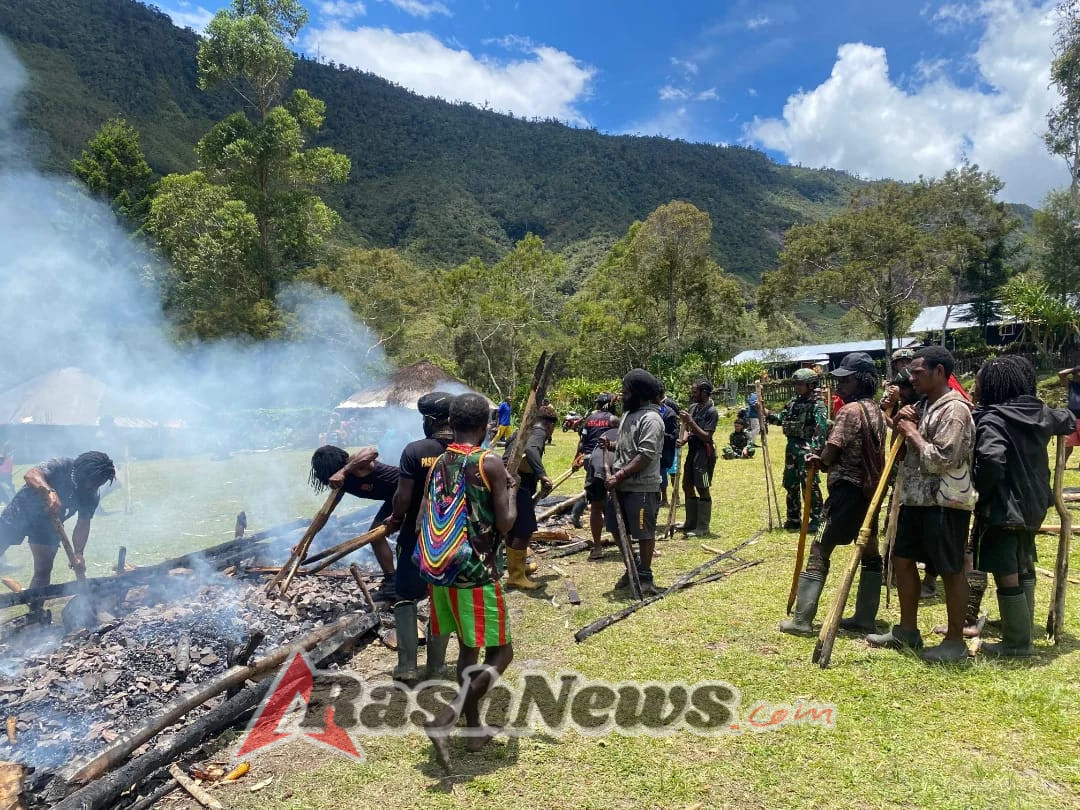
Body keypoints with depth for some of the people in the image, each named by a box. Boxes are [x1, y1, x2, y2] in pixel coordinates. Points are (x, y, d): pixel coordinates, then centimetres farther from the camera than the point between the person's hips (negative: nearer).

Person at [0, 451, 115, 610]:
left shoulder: (92, 496, -16)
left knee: (43, 570, -1)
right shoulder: (61, 467, -30)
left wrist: (78, 553, -32)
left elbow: (83, 524, -17)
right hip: (22, 511, -3)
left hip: (48, 524, 3)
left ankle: (34, 614, 13)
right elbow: (30, 474, -48)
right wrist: (49, 492, -68)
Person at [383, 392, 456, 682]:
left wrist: (394, 520, 4)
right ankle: (435, 665, 23)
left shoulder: (415, 450, -15)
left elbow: (403, 497, -15)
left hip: (416, 538, -3)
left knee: (406, 598, 12)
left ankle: (407, 666, 9)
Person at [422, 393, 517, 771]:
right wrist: (510, 489, 1)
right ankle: (445, 719, -8)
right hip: (478, 574, -7)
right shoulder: (490, 463, -14)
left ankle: (474, 730, 29)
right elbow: (505, 524, -14)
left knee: (467, 650, 20)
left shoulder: (437, 463, 4)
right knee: (500, 654, 6)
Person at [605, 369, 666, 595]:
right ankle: (631, 569, 33)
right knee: (620, 529, 16)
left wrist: (619, 476, -23)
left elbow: (645, 456, -22)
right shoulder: (628, 414, 13)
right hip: (622, 485, 9)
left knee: (644, 532, 4)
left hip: (642, 488, -9)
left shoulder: (651, 419, -16)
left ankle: (645, 576, 19)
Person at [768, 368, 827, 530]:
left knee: (810, 485, -8)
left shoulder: (817, 406, -10)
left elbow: (821, 430, -20)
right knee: (791, 484, 14)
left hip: (807, 448, -8)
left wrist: (814, 450, -30)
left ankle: (817, 519, 0)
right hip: (792, 447, 8)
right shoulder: (793, 402, 12)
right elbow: (780, 419, 18)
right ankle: (794, 518, 26)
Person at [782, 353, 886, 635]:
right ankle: (865, 618, 20)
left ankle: (802, 619, -3)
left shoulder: (850, 410, -15)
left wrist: (818, 460, 6)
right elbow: (872, 453, 13)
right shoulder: (877, 411, 12)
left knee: (819, 551, -5)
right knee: (869, 553, 12)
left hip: (848, 490, -9)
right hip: (871, 489, 9)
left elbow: (830, 455, -18)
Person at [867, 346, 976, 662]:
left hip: (945, 503, -10)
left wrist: (913, 434, -12)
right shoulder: (924, 405, 13)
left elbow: (941, 461, -23)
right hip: (916, 498, 10)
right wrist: (901, 423, 2)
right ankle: (907, 631, 26)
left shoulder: (955, 409, -15)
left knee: (951, 571, 2)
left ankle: (955, 641, 14)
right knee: (902, 560, 14)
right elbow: (904, 451, 20)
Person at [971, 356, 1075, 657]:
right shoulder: (1040, 413, 6)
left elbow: (991, 462, -32)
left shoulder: (992, 419, -20)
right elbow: (1068, 420, 27)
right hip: (1032, 504, 9)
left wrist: (977, 495, -17)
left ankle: (1016, 643, 8)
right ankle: (1024, 634, 33)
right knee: (1023, 569, 22)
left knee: (1006, 575, 0)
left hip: (1002, 508, -9)